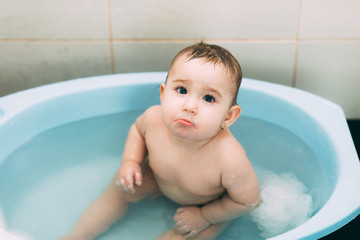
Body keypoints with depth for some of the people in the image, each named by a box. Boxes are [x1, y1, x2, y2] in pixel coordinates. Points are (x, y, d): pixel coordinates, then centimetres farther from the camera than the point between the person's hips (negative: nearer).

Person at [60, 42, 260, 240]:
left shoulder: (230, 160, -45)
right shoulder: (154, 118, -33)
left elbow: (248, 201, -24)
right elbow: (138, 128, -4)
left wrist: (204, 216, -16)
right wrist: (130, 162, -18)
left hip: (211, 203, -3)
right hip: (158, 177, 4)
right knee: (119, 189, 3)